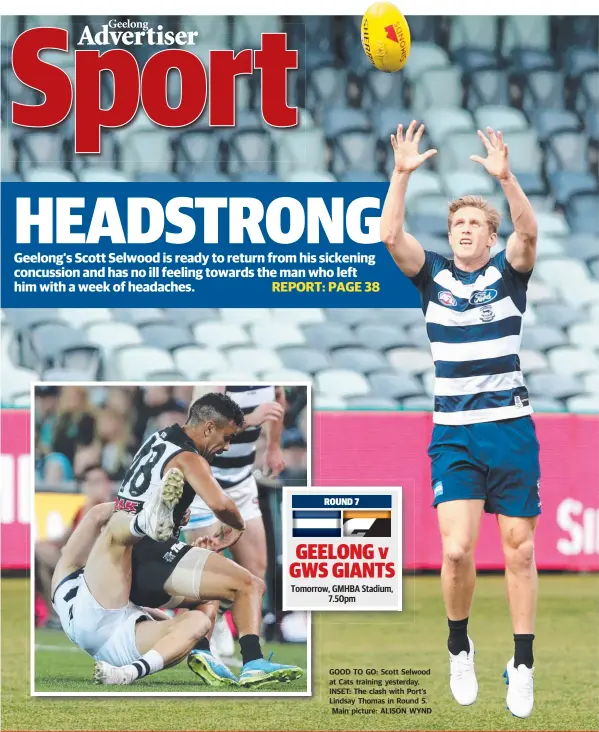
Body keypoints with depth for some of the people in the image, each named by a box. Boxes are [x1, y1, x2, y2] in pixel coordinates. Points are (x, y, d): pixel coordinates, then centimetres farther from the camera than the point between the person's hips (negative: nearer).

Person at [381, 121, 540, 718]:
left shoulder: (508, 272, 3)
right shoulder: (434, 275, 5)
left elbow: (528, 231, -17)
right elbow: (390, 235, -10)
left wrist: (506, 177, -32)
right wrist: (402, 173, -21)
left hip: (511, 428, 0)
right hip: (453, 434, 0)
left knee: (519, 552, 2)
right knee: (456, 550, -11)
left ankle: (522, 667, 11)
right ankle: (459, 648, 12)